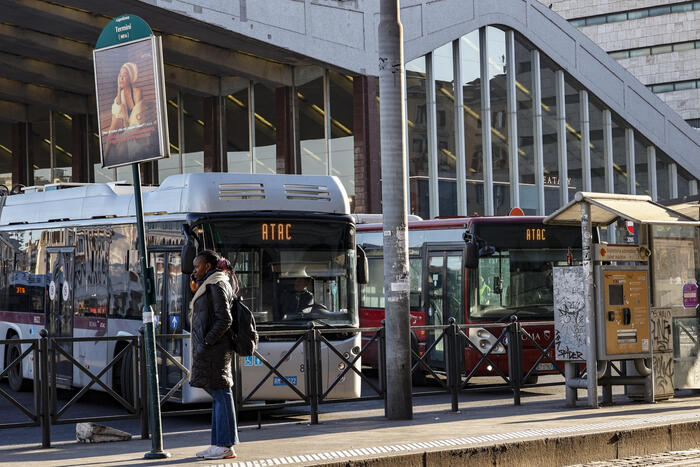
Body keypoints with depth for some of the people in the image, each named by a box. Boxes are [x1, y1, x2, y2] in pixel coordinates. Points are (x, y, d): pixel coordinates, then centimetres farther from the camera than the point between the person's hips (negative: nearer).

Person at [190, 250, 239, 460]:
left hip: (214, 349, -11)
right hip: (212, 349, 11)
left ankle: (226, 446, -6)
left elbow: (225, 319, -19)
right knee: (218, 395, 11)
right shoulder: (209, 285, 18)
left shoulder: (216, 286, -13)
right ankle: (218, 444, 15)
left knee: (221, 395, -8)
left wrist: (207, 341, -19)